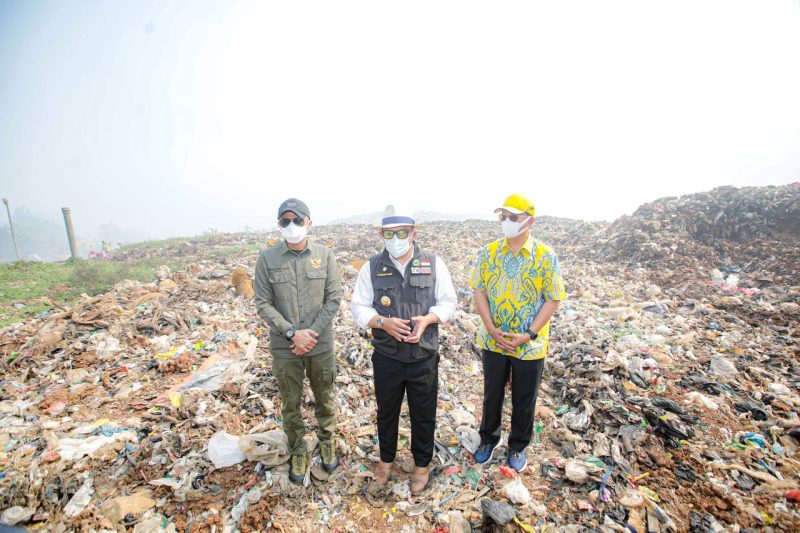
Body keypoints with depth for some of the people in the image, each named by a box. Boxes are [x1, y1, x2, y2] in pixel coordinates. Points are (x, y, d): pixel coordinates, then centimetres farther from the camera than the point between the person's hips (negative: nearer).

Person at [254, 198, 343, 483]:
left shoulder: (325, 255, -7)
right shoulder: (267, 258, -7)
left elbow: (334, 299, -6)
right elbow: (263, 304, -7)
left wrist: (312, 332, -14)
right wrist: (292, 333, -16)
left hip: (321, 345, 1)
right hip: (284, 348, 0)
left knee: (324, 397, 19)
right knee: (291, 403, 16)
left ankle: (327, 441, 45)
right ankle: (297, 451, 40)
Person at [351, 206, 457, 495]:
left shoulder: (433, 263, -5)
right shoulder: (372, 267, -4)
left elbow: (448, 301, 1)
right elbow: (359, 307, -1)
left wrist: (427, 319, -19)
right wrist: (383, 322, -20)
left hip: (424, 357, 0)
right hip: (386, 357, 1)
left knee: (423, 414, 17)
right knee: (386, 411, 21)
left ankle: (422, 465, 44)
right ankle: (386, 460, 48)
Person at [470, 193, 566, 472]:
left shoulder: (546, 257, -11)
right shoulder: (489, 252, -4)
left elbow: (553, 300, -9)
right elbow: (479, 291, -3)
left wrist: (529, 335, -16)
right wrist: (492, 328, -13)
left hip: (529, 345, -1)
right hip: (493, 341, 2)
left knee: (524, 399, 16)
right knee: (492, 394, 19)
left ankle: (518, 446, 40)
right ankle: (488, 439, 43)